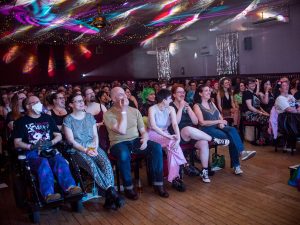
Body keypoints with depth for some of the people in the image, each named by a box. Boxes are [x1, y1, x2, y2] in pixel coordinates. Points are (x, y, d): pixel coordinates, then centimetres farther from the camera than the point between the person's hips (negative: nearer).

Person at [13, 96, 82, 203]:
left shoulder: (47, 118, 23)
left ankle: (70, 187, -51)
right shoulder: (21, 122, 13)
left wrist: (50, 143, -3)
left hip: (50, 150, 3)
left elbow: (59, 136, 19)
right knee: (43, 163, -36)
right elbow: (17, 143, 5)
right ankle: (48, 194, -51)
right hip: (32, 153, -2)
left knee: (60, 161, -31)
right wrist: (31, 146, -13)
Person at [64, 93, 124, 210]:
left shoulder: (89, 116, 16)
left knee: (106, 162, -28)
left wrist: (95, 148, -7)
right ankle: (112, 192, -35)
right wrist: (85, 150, -16)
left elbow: (95, 135, 12)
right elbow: (71, 140, -3)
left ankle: (109, 199, -32)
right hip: (78, 150, -3)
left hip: (93, 147, 3)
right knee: (91, 164, -35)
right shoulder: (68, 119, 4)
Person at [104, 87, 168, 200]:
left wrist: (145, 138, -11)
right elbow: (122, 131, -17)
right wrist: (123, 111, -14)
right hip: (119, 143, -4)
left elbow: (143, 130, 12)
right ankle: (128, 187, -17)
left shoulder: (135, 111, 11)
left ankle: (158, 183, -12)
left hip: (135, 140, 4)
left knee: (157, 147, -21)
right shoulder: (108, 114, -5)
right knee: (124, 155, -39)